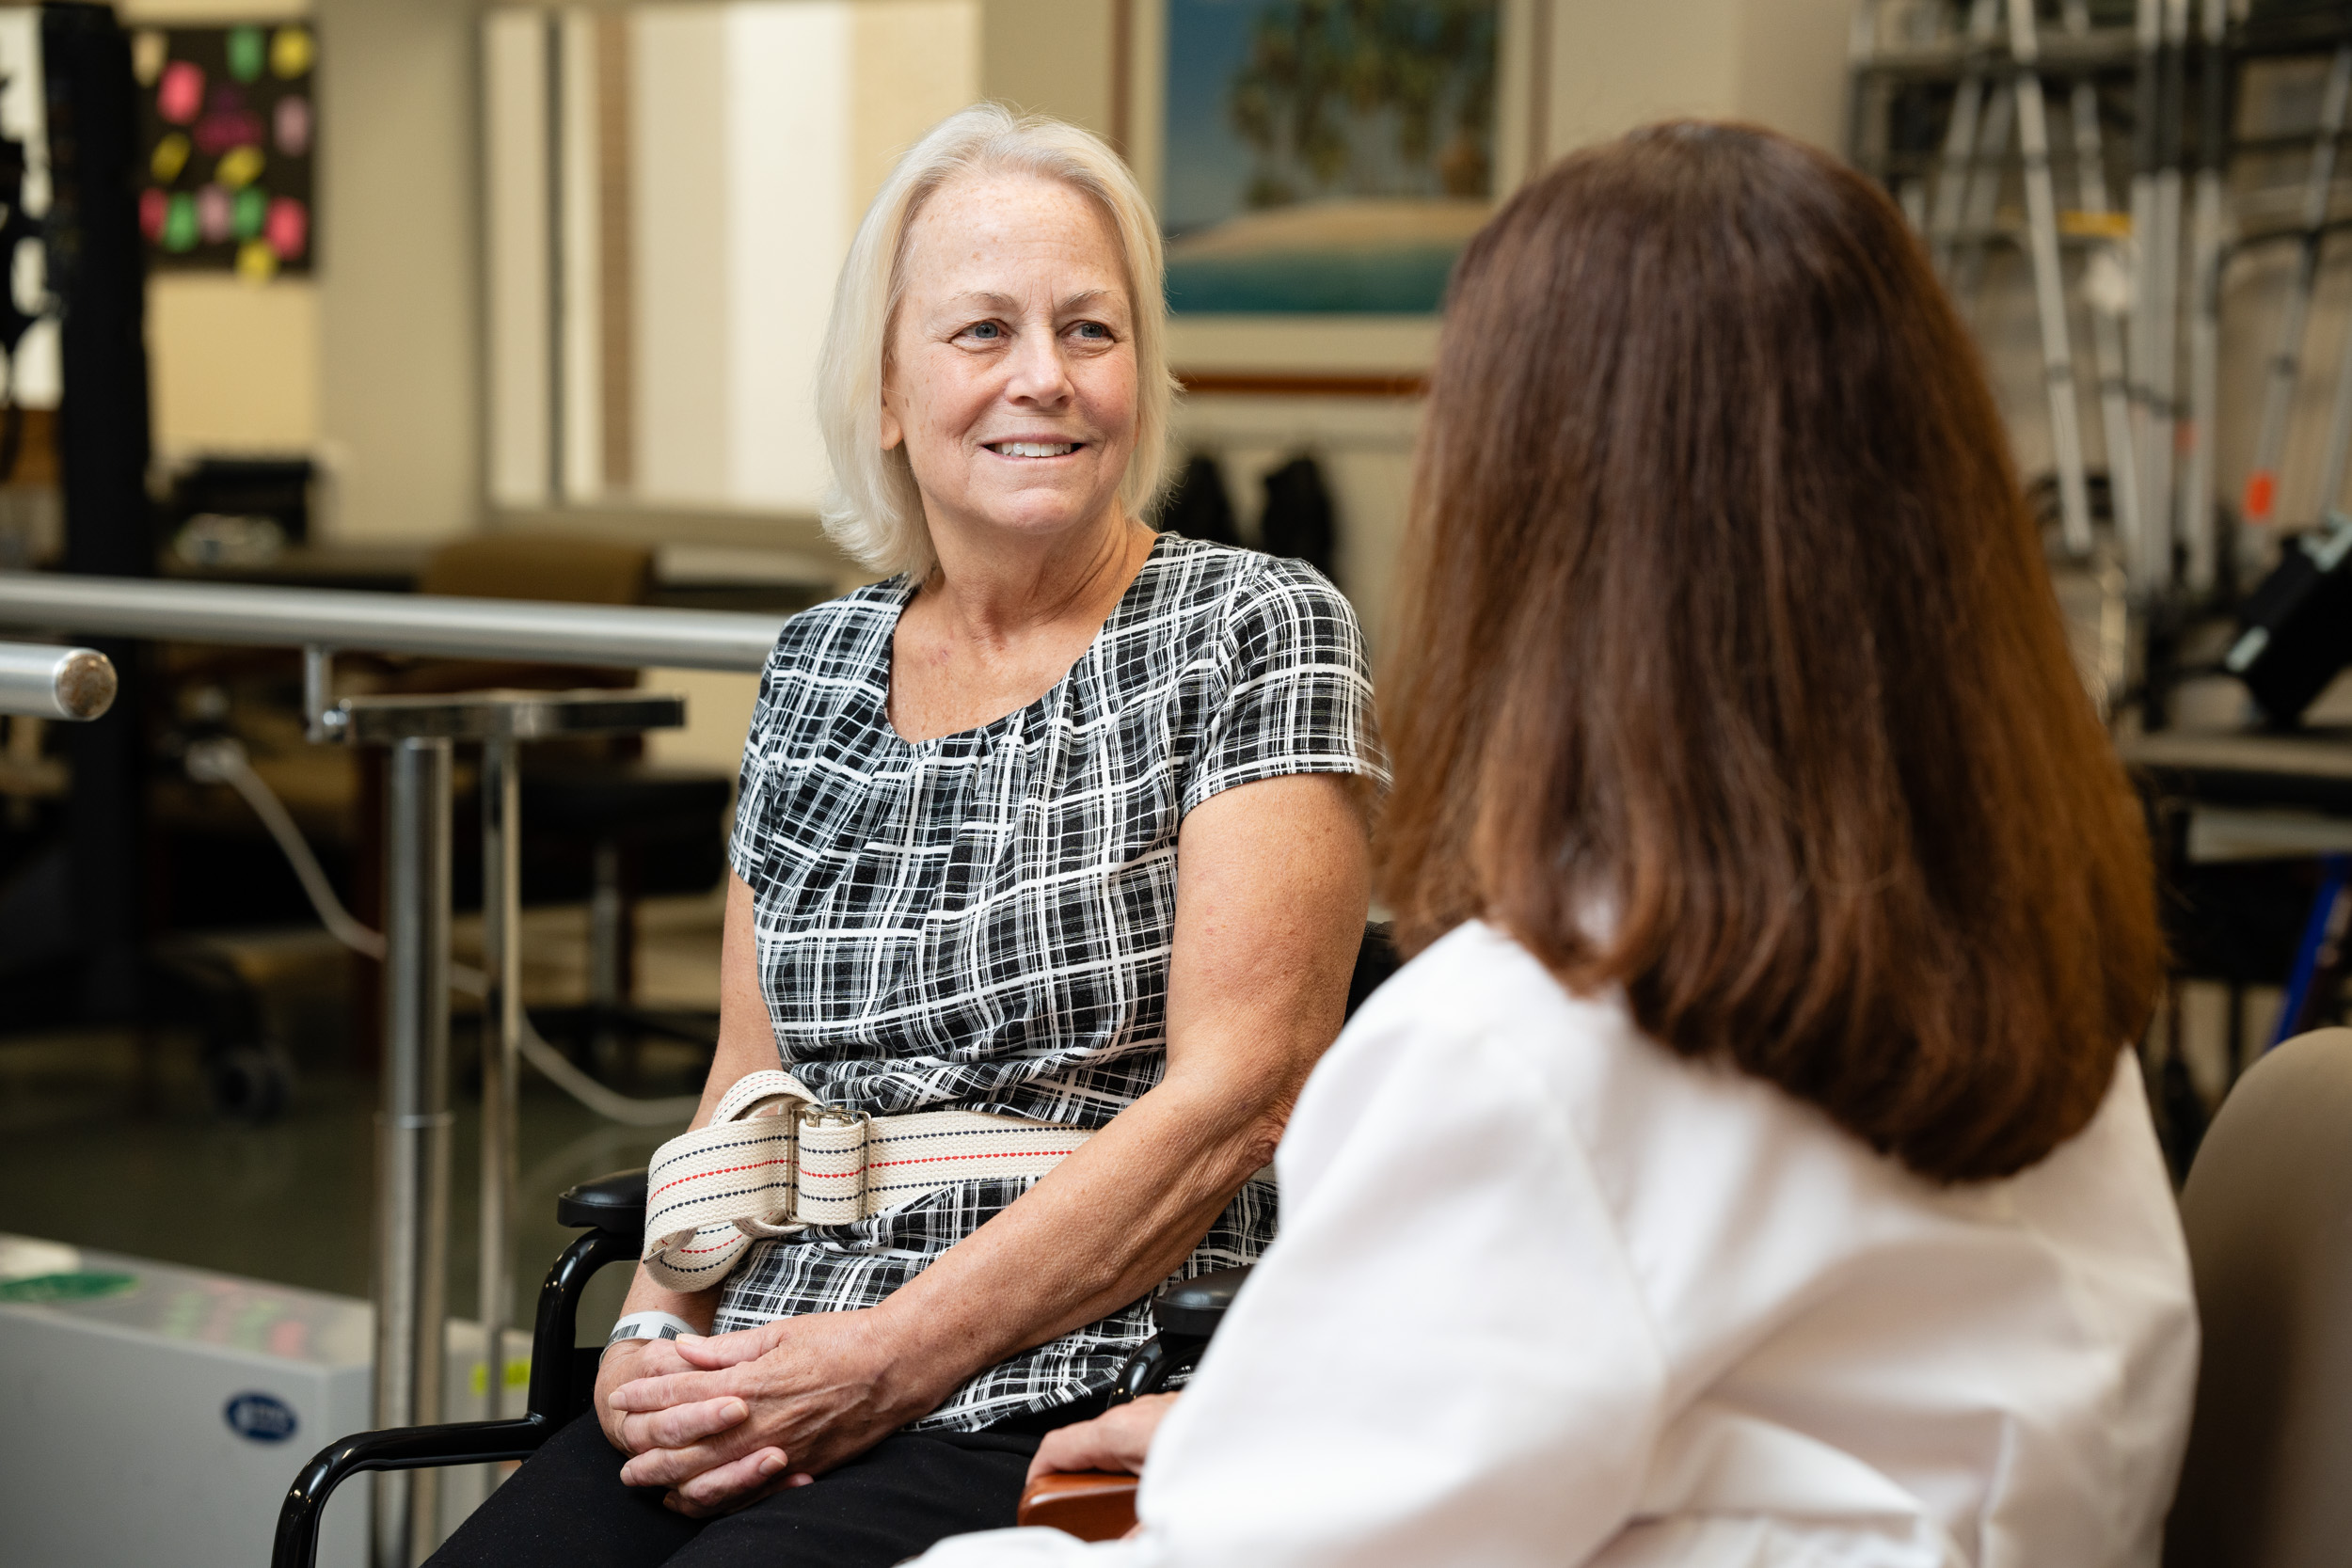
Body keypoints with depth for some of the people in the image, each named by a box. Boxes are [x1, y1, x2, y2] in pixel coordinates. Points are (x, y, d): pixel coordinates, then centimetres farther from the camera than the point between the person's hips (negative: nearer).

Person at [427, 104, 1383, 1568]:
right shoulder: (818, 663, 14)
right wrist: (657, 1335, -3)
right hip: (754, 1394, 5)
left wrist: (885, 1362, -15)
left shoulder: (1255, 633, -2)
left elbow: (1231, 1100, -10)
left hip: (1057, 1405, -5)